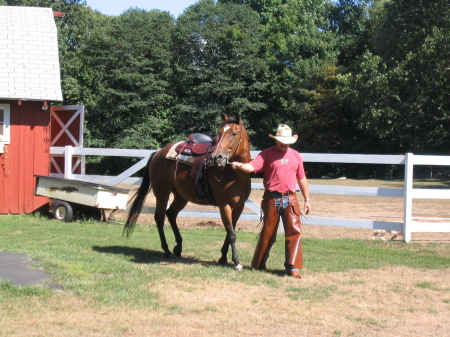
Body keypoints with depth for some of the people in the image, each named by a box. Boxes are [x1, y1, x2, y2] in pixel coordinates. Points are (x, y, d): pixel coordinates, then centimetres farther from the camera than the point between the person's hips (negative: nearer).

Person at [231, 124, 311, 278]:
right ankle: (258, 264, 20)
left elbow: (301, 179, 18)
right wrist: (239, 165, -34)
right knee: (268, 232, 5)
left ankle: (292, 267, -9)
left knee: (294, 231, -8)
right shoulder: (267, 154, 1)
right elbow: (252, 167, -13)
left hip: (290, 199, 3)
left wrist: (307, 199, 18)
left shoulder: (296, 156, 12)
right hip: (272, 199, -2)